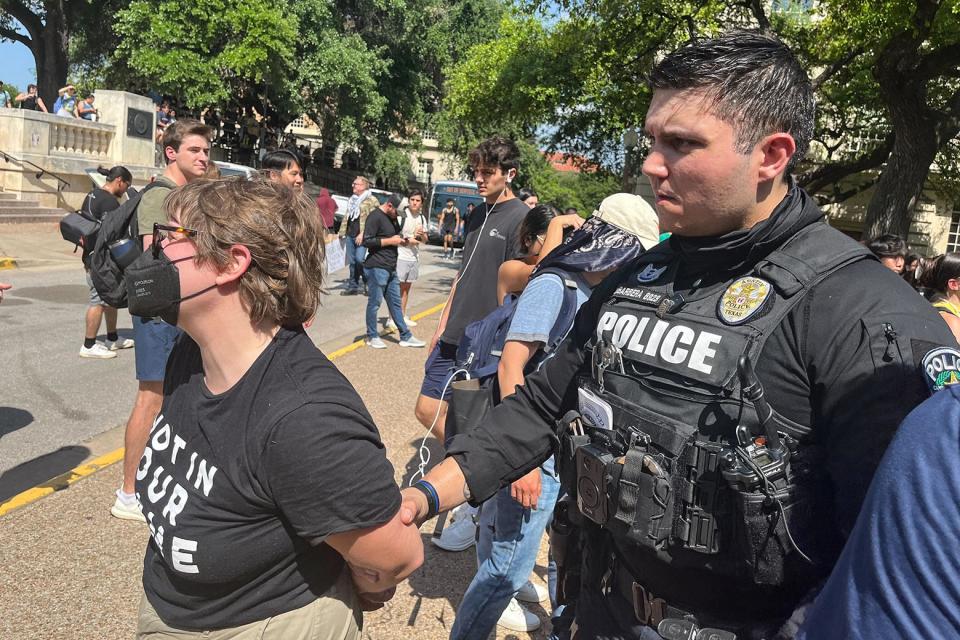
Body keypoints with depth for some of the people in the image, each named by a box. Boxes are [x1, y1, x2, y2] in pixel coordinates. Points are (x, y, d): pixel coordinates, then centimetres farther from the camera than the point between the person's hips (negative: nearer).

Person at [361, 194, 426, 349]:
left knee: (395, 303, 12)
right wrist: (390, 241, -16)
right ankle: (372, 337, 13)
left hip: (391, 268, 9)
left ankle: (405, 337, 16)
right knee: (374, 303, 1)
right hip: (376, 268, -9)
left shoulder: (393, 217, 16)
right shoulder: (375, 217, -12)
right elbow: (366, 241, -18)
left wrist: (401, 240, 6)